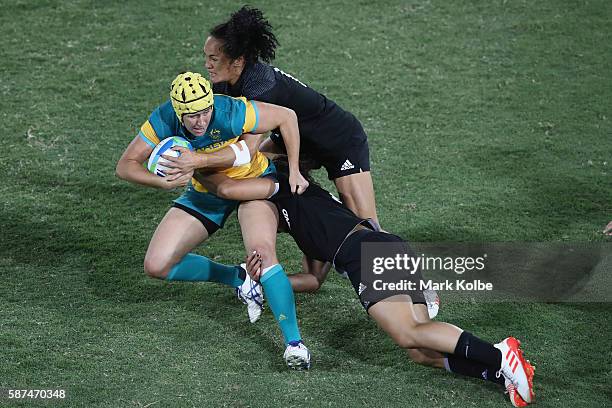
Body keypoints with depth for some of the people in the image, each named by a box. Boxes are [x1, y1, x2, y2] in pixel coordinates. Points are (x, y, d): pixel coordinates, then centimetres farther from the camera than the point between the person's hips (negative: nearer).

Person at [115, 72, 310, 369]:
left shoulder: (230, 113, -34)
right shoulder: (163, 121, -24)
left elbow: (287, 116, -22)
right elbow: (125, 166, -19)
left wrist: (294, 171, -19)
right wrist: (165, 182, -38)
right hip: (206, 194, 4)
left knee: (262, 251, -32)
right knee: (156, 266, -6)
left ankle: (293, 341, -26)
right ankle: (238, 279, 13)